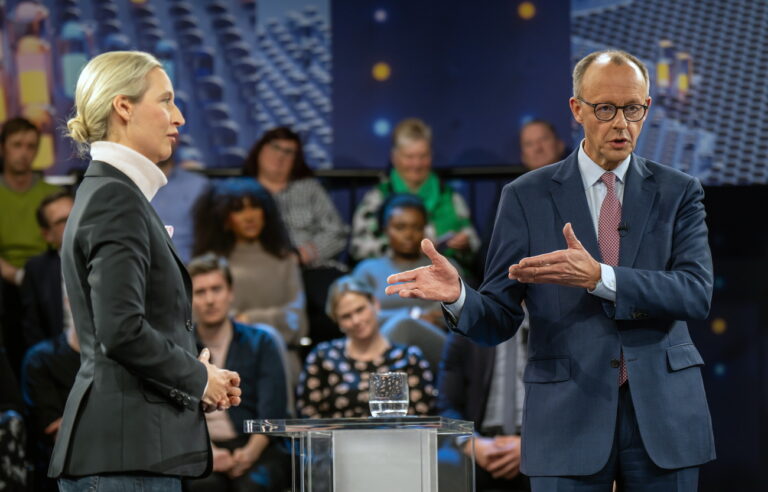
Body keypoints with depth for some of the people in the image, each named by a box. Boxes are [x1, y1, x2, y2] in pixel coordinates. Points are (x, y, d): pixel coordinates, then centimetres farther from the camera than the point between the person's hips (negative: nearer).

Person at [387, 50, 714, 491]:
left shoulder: (678, 192, 6)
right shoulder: (528, 197, 4)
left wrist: (598, 277, -22)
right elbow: (498, 321, 2)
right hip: (570, 418, -1)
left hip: (664, 417, 1)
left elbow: (697, 294, -9)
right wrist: (457, 296, -22)